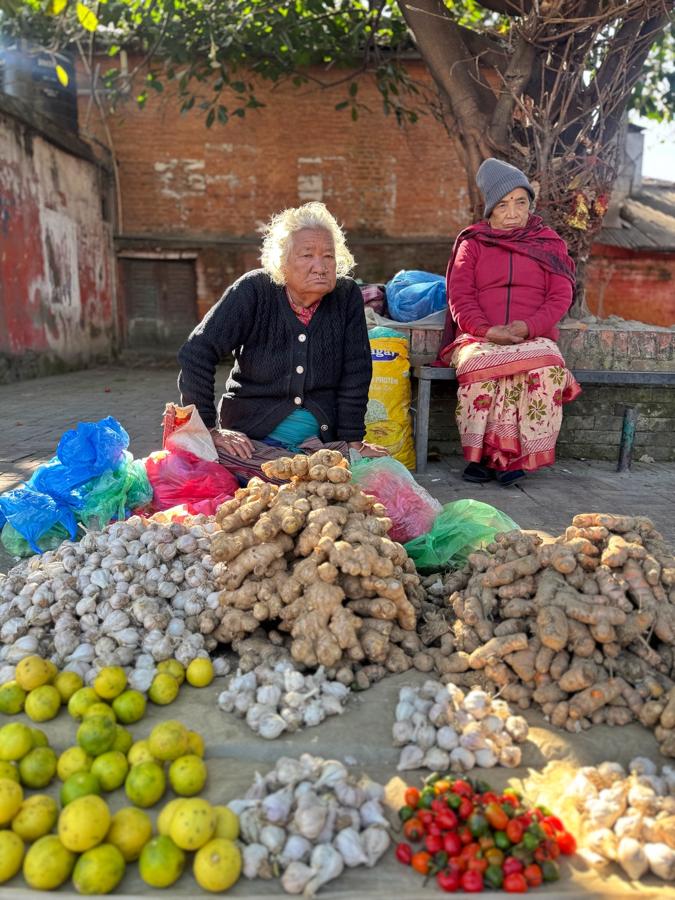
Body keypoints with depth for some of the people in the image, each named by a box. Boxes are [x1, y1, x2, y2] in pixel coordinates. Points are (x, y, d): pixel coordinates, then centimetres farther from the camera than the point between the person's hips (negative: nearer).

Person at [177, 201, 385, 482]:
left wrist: (353, 441, -5)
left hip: (323, 440, 3)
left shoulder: (347, 296, -3)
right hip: (250, 440, -2)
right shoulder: (253, 290, -9)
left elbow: (355, 375, -2)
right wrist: (208, 429, -16)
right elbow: (196, 353, -12)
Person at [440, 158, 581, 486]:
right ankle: (484, 454, -25)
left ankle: (505, 455, -25)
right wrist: (488, 330, -15)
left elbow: (561, 297, 7)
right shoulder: (472, 243, 15)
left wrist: (528, 326, -14)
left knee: (546, 368, -34)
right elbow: (459, 296, 3)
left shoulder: (549, 243, 18)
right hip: (480, 338, -1)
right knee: (482, 364, -37)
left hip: (534, 338, 1)